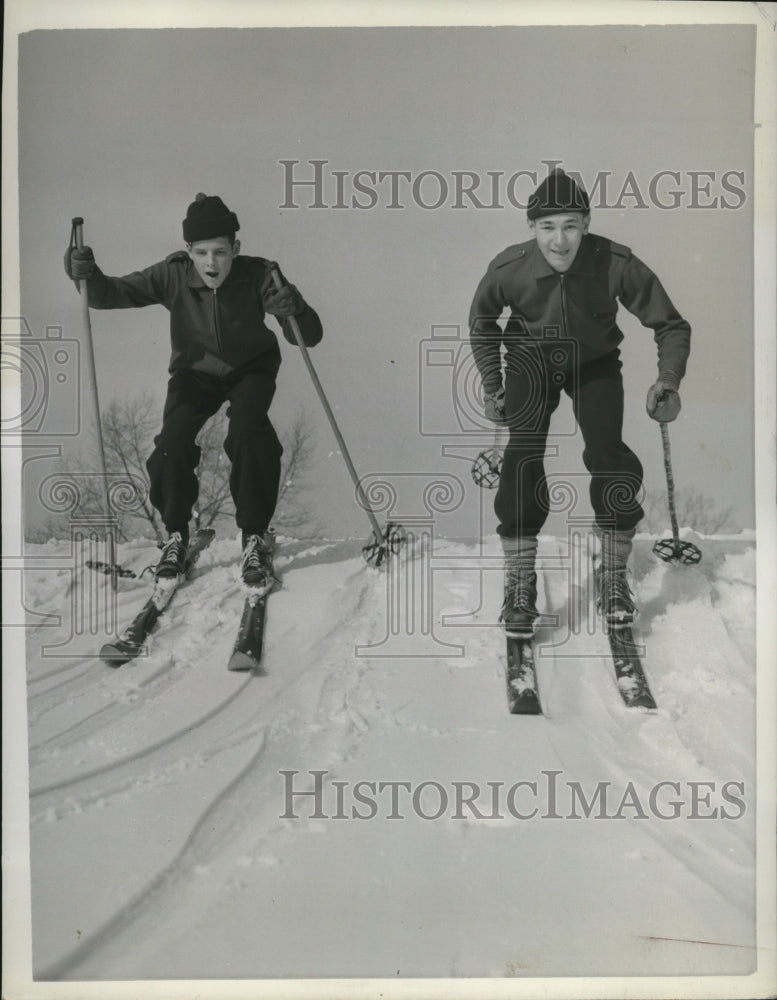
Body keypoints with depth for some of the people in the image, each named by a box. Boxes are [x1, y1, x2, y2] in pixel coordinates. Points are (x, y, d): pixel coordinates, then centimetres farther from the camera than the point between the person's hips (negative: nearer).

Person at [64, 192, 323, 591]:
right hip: (195, 371, 2)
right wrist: (88, 275, -39)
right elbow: (113, 293, -18)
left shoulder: (258, 275, -25)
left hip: (251, 369, -1)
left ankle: (255, 538, -12)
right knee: (173, 441, -21)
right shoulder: (174, 275, -20)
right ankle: (176, 533, 4)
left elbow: (309, 336, -27)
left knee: (248, 432, -29)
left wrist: (294, 311, -50)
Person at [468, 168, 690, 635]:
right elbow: (482, 320, 0)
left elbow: (670, 324, -13)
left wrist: (669, 379, -27)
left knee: (609, 456, -17)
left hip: (595, 364, 0)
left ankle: (613, 575, 3)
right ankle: (520, 582, -6)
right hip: (531, 363, 0)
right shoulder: (509, 269, -24)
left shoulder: (616, 263, -28)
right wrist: (492, 384, -1)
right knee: (523, 458, -17)